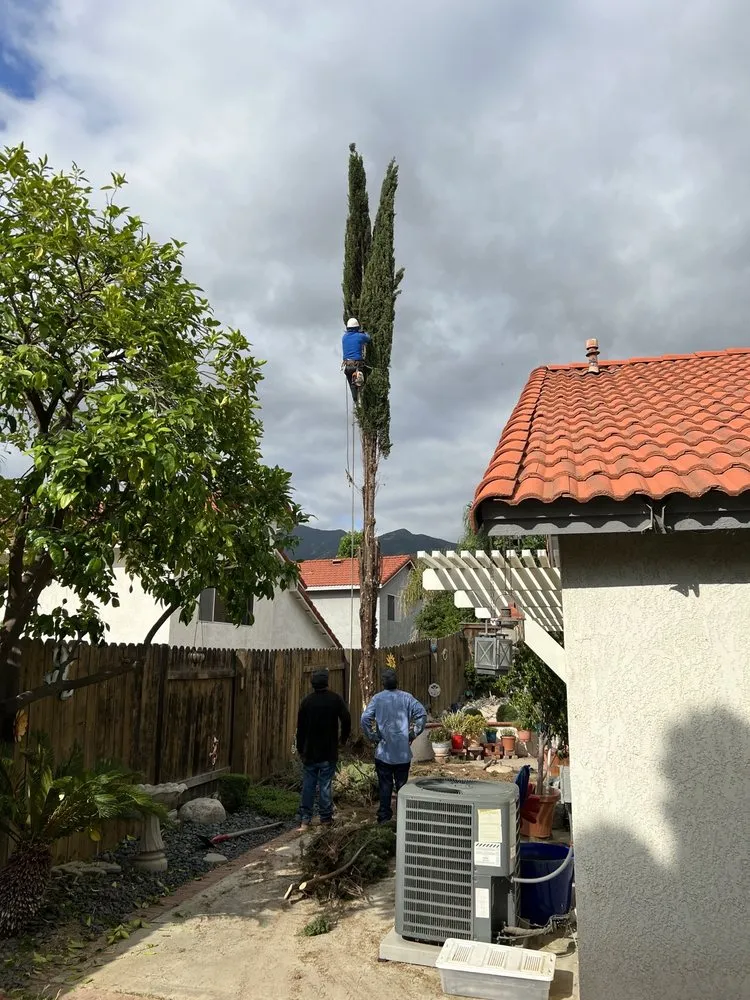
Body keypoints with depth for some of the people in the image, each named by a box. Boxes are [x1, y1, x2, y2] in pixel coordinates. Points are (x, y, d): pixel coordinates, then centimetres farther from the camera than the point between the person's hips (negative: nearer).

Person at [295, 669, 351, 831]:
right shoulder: (335, 699, -6)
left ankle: (305, 820, 8)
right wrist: (343, 738, 10)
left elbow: (300, 727, 3)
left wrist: (300, 748, 12)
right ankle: (326, 818, 9)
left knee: (308, 785, 7)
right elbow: (346, 719, -7)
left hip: (310, 752, 1)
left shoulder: (307, 701, -1)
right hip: (329, 752, -1)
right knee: (326, 785, 4)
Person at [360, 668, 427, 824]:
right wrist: (413, 734, -4)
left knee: (385, 785, 10)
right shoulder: (406, 697, -3)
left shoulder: (378, 698, -4)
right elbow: (422, 714, -13)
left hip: (384, 752, 0)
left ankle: (384, 816, 15)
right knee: (402, 784, 12)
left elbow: (365, 719, -14)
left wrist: (373, 737, -4)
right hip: (403, 752, 1)